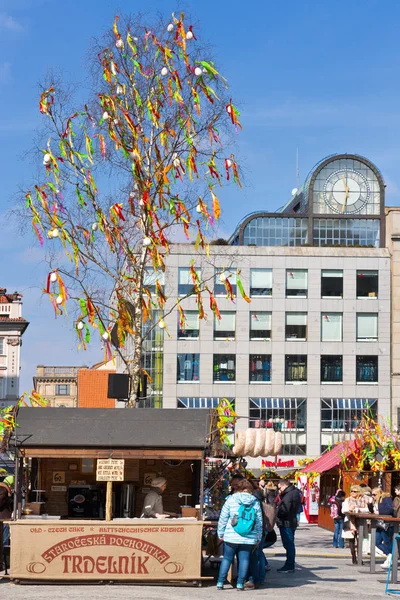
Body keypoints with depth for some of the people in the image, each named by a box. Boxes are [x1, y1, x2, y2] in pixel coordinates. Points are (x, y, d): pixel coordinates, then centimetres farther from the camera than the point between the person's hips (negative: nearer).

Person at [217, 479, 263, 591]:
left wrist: (220, 533, 10)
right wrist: (258, 538, 16)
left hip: (231, 537, -1)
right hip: (249, 538, 1)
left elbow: (223, 518, 1)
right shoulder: (255, 502, 5)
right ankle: (240, 583, 4)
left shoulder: (231, 500, 0)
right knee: (244, 559, 7)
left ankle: (220, 582, 8)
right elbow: (259, 522, 9)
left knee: (227, 558, 8)